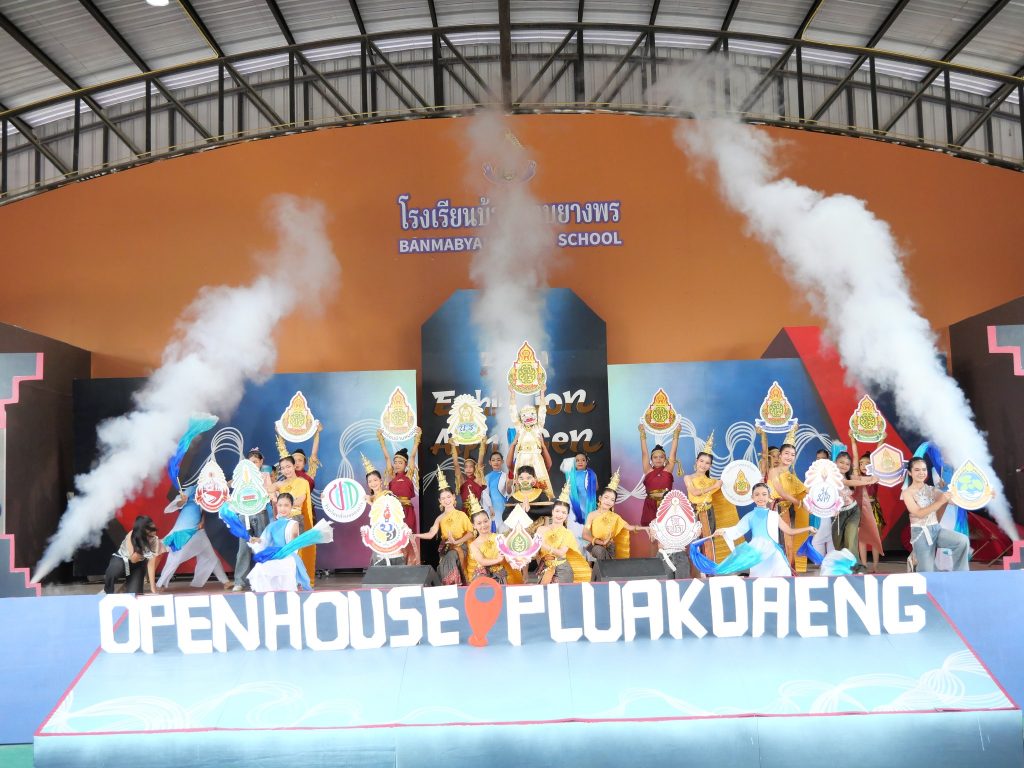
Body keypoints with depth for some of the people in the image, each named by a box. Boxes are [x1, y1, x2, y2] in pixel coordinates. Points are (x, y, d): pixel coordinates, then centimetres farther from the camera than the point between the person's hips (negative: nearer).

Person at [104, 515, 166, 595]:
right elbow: (133, 559, -28)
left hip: (138, 564, 2)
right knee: (113, 572, -36)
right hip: (121, 559, -2)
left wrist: (153, 587, -26)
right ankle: (108, 593, -3)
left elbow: (151, 564, -23)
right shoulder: (131, 536, -33)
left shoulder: (154, 540, -26)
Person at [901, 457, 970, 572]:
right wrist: (940, 501, -24)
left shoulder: (932, 490, 8)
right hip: (920, 533, -4)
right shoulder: (907, 493, -5)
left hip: (936, 528, 4)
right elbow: (919, 513, -17)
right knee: (927, 571, -6)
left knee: (963, 540, -21)